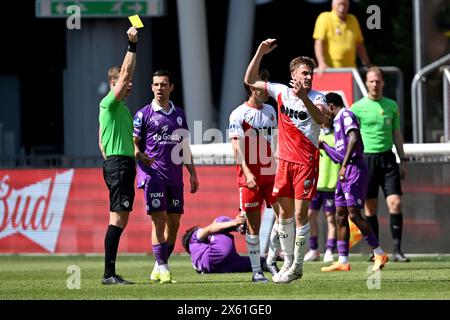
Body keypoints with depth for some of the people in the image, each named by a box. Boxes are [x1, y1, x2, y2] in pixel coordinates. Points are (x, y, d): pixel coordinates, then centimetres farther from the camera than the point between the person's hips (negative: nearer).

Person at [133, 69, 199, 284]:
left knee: (174, 222, 4)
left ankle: (158, 269, 13)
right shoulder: (144, 114, 1)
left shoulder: (179, 114, 14)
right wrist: (141, 157, -21)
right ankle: (163, 268, -10)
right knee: (159, 220, -11)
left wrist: (192, 172, 15)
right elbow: (133, 143, 0)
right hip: (153, 175, -5)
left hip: (175, 176, 5)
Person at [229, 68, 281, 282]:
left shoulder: (270, 110, 14)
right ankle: (256, 271, 6)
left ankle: (271, 260, 15)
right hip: (250, 176, -5)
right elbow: (237, 147, -10)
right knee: (254, 224, -1)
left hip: (271, 173, 5)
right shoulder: (238, 114, -6)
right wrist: (247, 172, -20)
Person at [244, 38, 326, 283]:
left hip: (306, 162, -4)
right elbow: (250, 81, 9)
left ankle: (297, 266, 0)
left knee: (300, 214, -7)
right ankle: (288, 261, 20)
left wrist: (304, 98, -41)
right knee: (285, 212, 9)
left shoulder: (316, 97, -6)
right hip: (284, 160, 4)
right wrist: (260, 53, -1)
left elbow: (320, 119, -26)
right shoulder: (281, 92, 5)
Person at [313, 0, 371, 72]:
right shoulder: (325, 18, 0)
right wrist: (322, 63, -20)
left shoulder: (353, 20, 16)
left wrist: (368, 66, 17)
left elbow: (359, 44, 21)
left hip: (350, 69, 5)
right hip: (330, 68, -5)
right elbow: (319, 43, -8)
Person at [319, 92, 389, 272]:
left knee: (353, 214, -13)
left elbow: (354, 138, -23)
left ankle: (379, 254, -9)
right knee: (340, 215, 8)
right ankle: (343, 261, 10)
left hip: (354, 168, -10)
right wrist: (323, 146, 29)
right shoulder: (338, 121, 23)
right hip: (346, 172, 10)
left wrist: (344, 165, -27)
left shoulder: (346, 115, -6)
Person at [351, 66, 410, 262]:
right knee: (370, 208, 0)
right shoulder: (358, 107, 0)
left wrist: (403, 160, 14)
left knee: (395, 203, -8)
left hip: (387, 157, 2)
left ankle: (397, 250, -6)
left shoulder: (391, 105, 11)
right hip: (366, 159, -2)